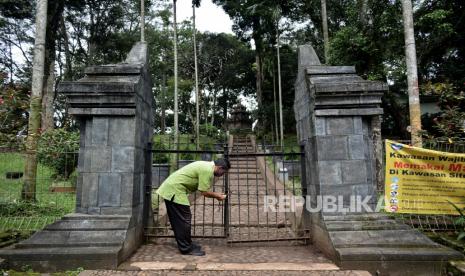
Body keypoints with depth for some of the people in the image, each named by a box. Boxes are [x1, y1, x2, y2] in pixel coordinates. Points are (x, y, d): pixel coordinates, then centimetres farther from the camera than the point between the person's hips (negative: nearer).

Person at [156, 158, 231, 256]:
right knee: (183, 221, -3)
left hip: (170, 188, 11)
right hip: (175, 190, -11)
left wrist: (216, 194, 14)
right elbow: (204, 192, -17)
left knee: (178, 221, 16)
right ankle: (186, 249, 7)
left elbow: (203, 190, 16)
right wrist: (218, 196, -2)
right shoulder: (208, 170, -19)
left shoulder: (206, 166, 12)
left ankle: (187, 244, 26)